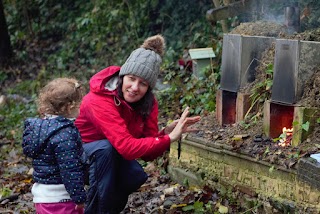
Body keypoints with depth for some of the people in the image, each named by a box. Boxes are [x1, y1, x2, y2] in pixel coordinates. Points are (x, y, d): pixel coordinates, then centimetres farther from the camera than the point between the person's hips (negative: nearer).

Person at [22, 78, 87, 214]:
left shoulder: (40, 126, 8)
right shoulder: (65, 133, -22)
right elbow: (70, 169, -23)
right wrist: (79, 197, -16)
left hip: (42, 194, 9)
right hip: (59, 199, -9)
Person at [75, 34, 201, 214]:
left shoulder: (148, 103, -13)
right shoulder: (99, 101, -33)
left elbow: (148, 154, -14)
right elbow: (127, 147, -42)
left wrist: (166, 132, -32)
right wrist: (168, 138, -39)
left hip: (111, 157, 5)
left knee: (137, 177, -22)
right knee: (106, 147, -34)